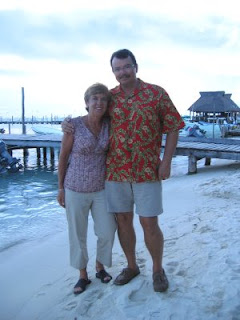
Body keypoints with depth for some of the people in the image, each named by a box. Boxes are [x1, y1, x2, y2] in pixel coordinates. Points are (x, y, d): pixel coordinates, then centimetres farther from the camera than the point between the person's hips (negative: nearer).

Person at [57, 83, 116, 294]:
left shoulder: (108, 125, -3)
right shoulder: (74, 125, -12)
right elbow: (63, 156, -5)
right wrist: (60, 187, -2)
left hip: (101, 189, 3)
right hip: (75, 189, -3)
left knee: (107, 232, 6)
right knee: (78, 235, 9)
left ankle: (100, 267, 34)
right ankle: (83, 275, 31)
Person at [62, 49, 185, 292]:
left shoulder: (157, 93, -1)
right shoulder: (109, 97, 8)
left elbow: (173, 128, 1)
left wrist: (166, 161, -8)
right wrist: (70, 124, 1)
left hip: (147, 172, -3)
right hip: (115, 170, 3)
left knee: (149, 223, 2)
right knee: (122, 220, 12)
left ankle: (158, 269, 26)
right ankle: (131, 266, 33)